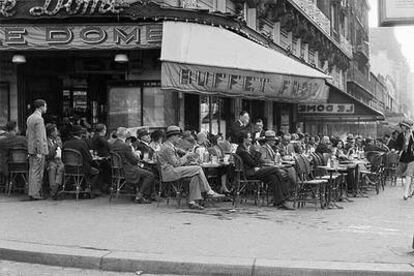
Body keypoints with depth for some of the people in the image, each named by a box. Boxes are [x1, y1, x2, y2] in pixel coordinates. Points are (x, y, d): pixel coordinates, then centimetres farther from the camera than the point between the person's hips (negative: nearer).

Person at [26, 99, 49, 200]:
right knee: (37, 173, -5)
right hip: (39, 149, -9)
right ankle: (35, 194, -4)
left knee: (32, 171, 12)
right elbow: (39, 137, -20)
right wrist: (40, 152, -20)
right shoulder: (39, 119, -17)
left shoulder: (30, 118, 13)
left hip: (31, 150, 9)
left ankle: (31, 192, 17)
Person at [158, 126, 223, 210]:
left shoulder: (170, 146, 22)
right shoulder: (167, 148, -13)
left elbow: (178, 161, 21)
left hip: (174, 171, 10)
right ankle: (209, 192, -5)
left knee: (195, 175, -8)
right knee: (198, 169, -13)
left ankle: (192, 202, -13)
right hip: (170, 172, -10)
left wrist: (188, 159, 6)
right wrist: (185, 156, -4)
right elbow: (176, 163, -18)